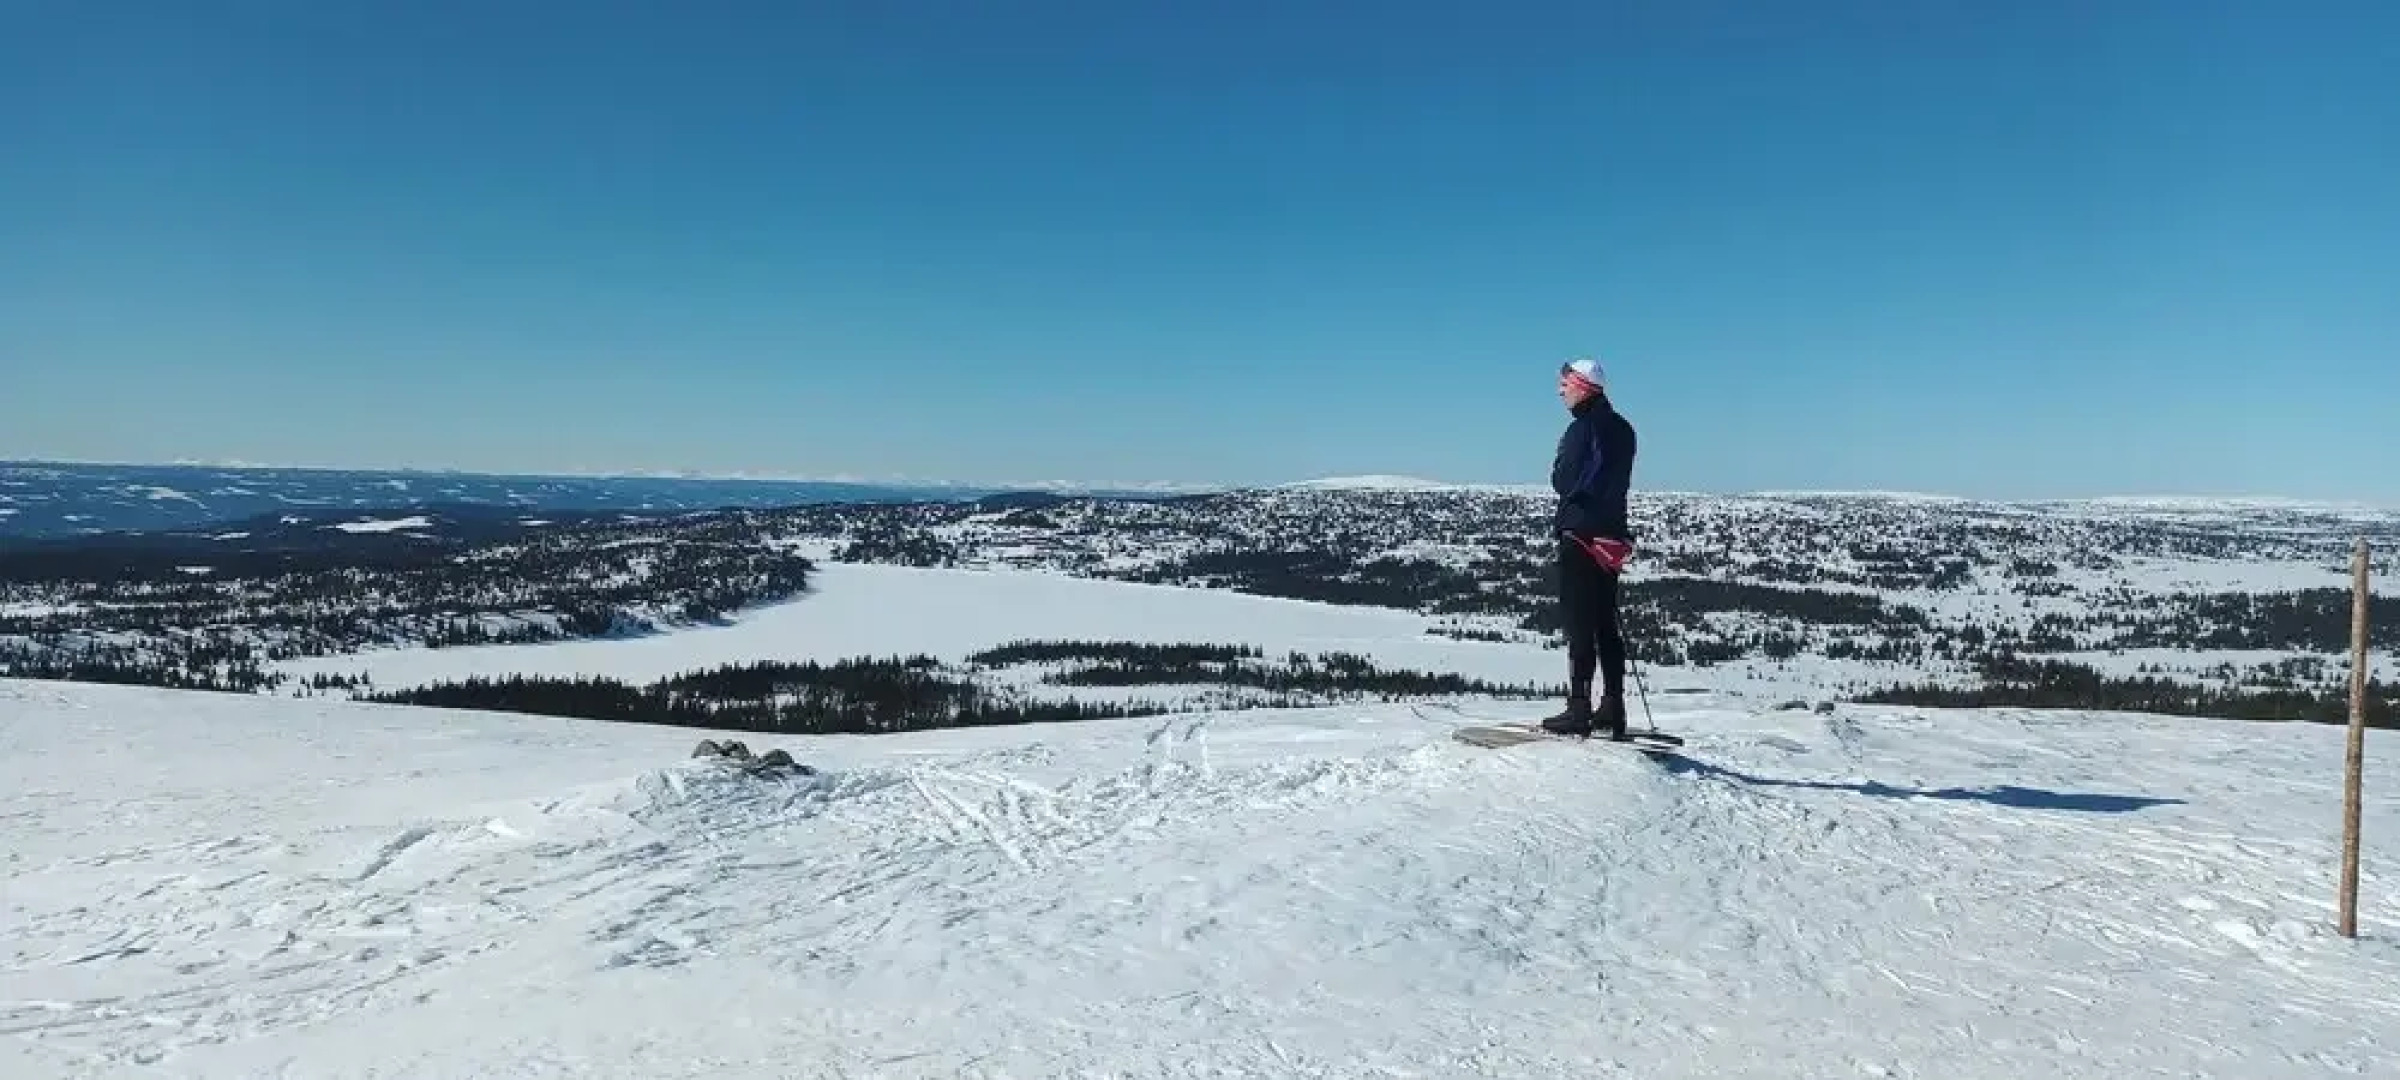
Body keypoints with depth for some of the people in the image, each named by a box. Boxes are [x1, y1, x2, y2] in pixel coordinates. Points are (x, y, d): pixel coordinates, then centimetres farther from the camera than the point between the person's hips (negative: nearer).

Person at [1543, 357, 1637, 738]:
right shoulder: (1620, 427, 14)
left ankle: (1579, 708, -8)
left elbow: (1565, 481, -13)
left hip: (1582, 533, -9)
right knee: (1606, 624, 11)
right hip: (1612, 534, 9)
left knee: (1579, 623, -7)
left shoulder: (1584, 427, -13)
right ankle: (1613, 709, 14)